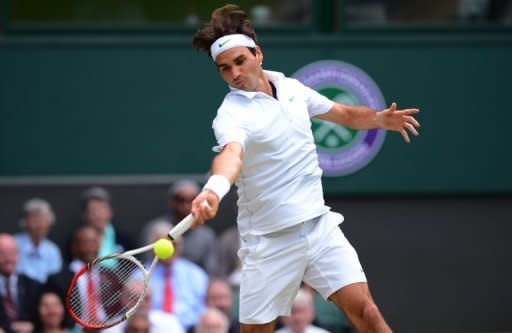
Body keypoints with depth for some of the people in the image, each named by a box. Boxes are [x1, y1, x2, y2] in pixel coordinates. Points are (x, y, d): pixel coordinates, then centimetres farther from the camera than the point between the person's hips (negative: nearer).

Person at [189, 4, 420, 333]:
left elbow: (344, 114, 21)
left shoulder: (291, 88, 5)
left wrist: (379, 118, 3)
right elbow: (231, 154, -39)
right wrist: (214, 189, -60)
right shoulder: (231, 114, -16)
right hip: (270, 241, -4)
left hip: (320, 226, 4)